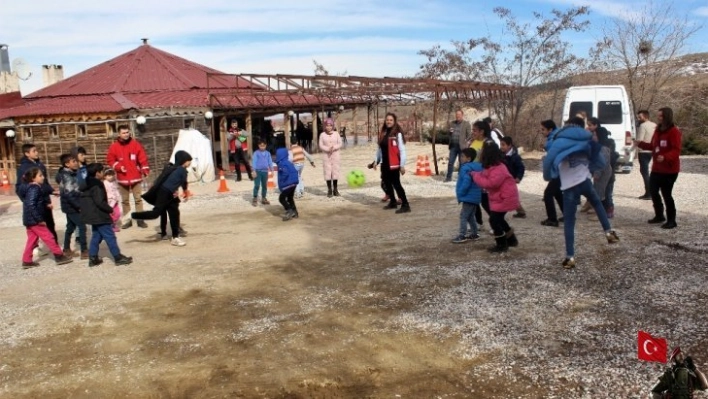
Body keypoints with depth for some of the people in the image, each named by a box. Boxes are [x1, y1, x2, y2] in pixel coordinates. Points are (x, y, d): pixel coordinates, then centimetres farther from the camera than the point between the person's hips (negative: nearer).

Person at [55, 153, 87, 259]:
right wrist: (79, 206, -23)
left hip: (72, 206, 10)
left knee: (71, 227, 17)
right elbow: (69, 194, -24)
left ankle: (67, 249, 28)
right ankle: (84, 251, -6)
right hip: (72, 207, -10)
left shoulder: (72, 173, 10)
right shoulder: (66, 176, -18)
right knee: (82, 227, -9)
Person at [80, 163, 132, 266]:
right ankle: (118, 257, -1)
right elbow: (100, 202, -24)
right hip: (99, 216, -10)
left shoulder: (87, 185, 13)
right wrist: (110, 209, -11)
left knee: (96, 236, 16)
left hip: (93, 215, 10)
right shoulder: (96, 185, -18)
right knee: (110, 236, -5)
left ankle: (93, 258, 16)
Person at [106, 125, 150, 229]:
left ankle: (140, 219, 8)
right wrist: (119, 167, -12)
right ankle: (127, 220, 17)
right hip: (122, 178, 1)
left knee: (138, 199, 2)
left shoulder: (136, 144, -2)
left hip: (136, 177, -1)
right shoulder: (114, 146, -1)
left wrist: (145, 170, -15)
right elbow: (110, 160, 4)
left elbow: (143, 158, -4)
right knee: (125, 200, 9)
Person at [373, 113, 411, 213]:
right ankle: (393, 202, 29)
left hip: (394, 164, -7)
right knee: (387, 184, 14)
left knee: (396, 184, -8)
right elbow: (379, 149, 17)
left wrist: (402, 165, -15)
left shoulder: (398, 134, -10)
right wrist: (376, 161, 14)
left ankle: (405, 205, -3)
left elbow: (402, 150, -12)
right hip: (385, 164, 7)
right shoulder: (382, 133, 10)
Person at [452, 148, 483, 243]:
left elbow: (466, 182, -27)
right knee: (470, 216, 20)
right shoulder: (477, 166, 11)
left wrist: (460, 193, -16)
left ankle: (462, 236, -6)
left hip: (469, 197, -10)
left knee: (463, 216, -6)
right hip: (475, 196, 10)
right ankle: (474, 234, 27)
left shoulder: (466, 168, -18)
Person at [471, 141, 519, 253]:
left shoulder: (498, 168, -27)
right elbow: (487, 177, 12)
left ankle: (502, 245, 5)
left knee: (494, 220, -6)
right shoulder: (493, 166, 8)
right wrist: (477, 175, -6)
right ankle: (511, 240, 33)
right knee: (498, 219, 20)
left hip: (504, 198, -11)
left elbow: (491, 183, -34)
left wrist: (476, 176, -25)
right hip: (500, 197, 11)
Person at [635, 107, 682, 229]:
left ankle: (671, 220, 9)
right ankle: (659, 216, 30)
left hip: (669, 169, -9)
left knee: (666, 194, -4)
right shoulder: (658, 130, 11)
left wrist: (665, 157, -38)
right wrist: (640, 144, 6)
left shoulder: (674, 132, -16)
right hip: (657, 168, 9)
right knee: (653, 191, 13)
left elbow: (676, 150, -22)